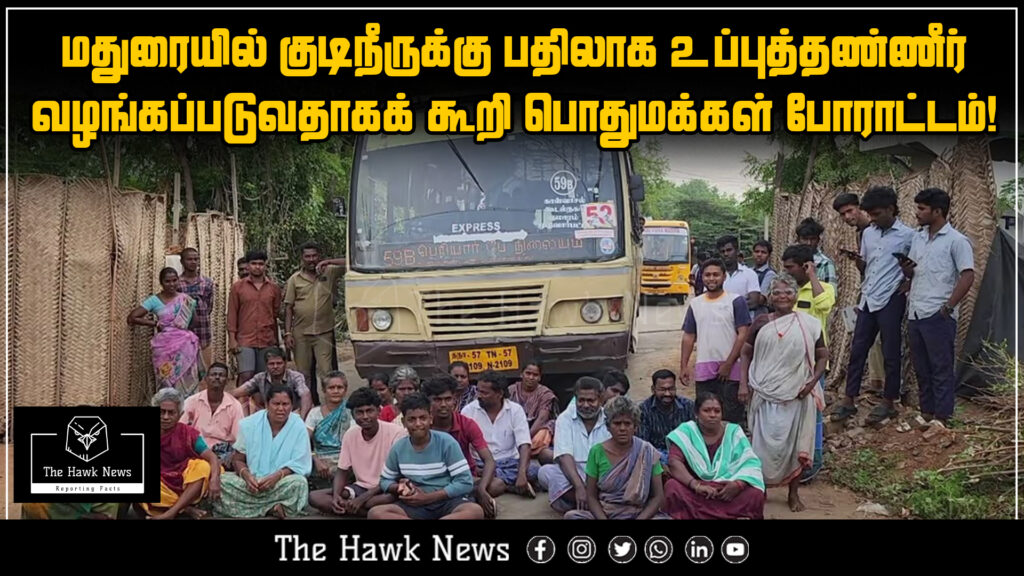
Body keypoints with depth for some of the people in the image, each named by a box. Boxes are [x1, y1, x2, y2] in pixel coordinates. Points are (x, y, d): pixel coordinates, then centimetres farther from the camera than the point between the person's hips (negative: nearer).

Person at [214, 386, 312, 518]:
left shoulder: (298, 426, -5)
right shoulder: (249, 424, 0)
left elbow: (299, 464, -6)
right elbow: (239, 460, 3)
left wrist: (277, 476, -25)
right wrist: (247, 476, -20)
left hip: (281, 483, -2)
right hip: (251, 482, 2)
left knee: (299, 483, -34)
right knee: (222, 481, -27)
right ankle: (272, 508, -25)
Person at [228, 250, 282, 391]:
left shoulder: (274, 288, 8)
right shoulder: (237, 287, 4)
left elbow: (276, 315, 11)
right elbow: (232, 314, 3)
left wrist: (276, 341, 9)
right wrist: (232, 339, -4)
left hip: (267, 341, 2)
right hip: (245, 340, -2)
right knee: (246, 375, -13)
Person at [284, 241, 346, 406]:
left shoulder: (329, 273, 5)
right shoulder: (294, 280, 7)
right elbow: (288, 308, 5)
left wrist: (328, 262, -14)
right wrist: (287, 333, -2)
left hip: (324, 332, -1)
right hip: (301, 334, 1)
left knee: (327, 373, -6)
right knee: (304, 374, 7)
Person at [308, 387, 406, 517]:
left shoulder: (396, 433, -14)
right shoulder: (350, 435, 1)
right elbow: (342, 472, 7)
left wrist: (362, 498, -22)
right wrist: (336, 495, -16)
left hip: (385, 491, -6)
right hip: (360, 487, 6)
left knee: (393, 498, -41)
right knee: (314, 497, -14)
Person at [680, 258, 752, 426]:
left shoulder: (736, 301, -1)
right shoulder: (695, 304, 12)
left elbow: (743, 334, -7)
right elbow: (688, 337, 15)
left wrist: (728, 364, -13)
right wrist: (684, 366, 7)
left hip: (730, 369, -4)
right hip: (703, 369, 4)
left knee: (732, 418, -3)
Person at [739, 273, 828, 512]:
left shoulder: (809, 324, -1)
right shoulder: (761, 323, 3)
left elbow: (822, 357, 4)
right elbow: (746, 354, 9)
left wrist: (812, 382, -10)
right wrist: (743, 384, 0)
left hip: (797, 396, 0)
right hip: (765, 394, 0)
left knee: (795, 444, 7)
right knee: (765, 443, 4)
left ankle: (794, 494, 19)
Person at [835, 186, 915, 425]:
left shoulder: (907, 235, -5)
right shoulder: (868, 233, 12)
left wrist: (906, 283, -17)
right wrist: (856, 259, -3)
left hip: (890, 301, -6)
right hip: (868, 300, 6)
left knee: (891, 353, 3)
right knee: (857, 350, 6)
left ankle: (888, 403, 12)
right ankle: (849, 401, 12)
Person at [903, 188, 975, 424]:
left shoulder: (956, 241, -7)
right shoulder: (917, 238, 14)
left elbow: (967, 276, -12)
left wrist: (948, 307, -14)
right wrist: (906, 269, -2)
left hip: (938, 316, -7)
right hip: (915, 314, 7)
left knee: (941, 368, -1)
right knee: (921, 367, 13)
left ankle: (941, 418, 5)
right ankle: (926, 412, 22)